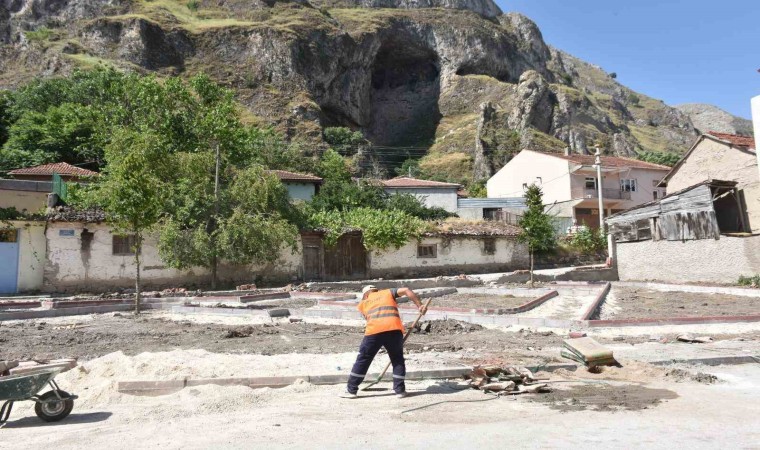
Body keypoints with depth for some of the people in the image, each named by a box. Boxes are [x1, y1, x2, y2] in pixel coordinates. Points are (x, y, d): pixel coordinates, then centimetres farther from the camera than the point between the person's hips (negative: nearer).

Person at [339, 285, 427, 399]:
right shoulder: (388, 292, 27)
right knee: (397, 360, 19)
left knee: (363, 360, 11)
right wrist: (420, 305, 11)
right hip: (394, 329, 0)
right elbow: (406, 290, 13)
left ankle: (351, 390, 17)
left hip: (374, 330, 0)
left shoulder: (363, 303, 29)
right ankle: (400, 390, 18)